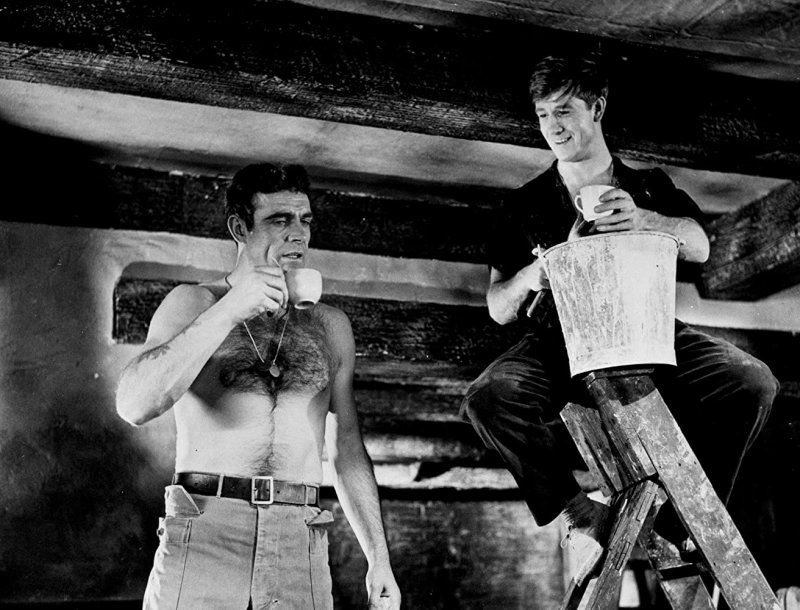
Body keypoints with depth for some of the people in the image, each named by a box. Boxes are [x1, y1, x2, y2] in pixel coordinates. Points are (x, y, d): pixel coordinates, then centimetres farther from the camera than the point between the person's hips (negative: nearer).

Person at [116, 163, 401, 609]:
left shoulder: (329, 326, 13)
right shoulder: (193, 303, 5)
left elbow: (348, 451, 15)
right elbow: (134, 406, -11)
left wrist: (379, 559, 9)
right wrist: (228, 311, -17)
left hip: (299, 546, 2)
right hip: (202, 533, -2)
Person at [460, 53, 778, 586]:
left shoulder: (650, 187, 18)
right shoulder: (526, 207, 15)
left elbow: (699, 247, -1)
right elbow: (498, 309, 10)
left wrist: (644, 220, -22)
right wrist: (536, 272, -12)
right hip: (558, 347, 0)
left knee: (751, 380, -26)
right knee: (489, 399, -31)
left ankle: (683, 512, -11)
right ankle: (584, 514, -20)